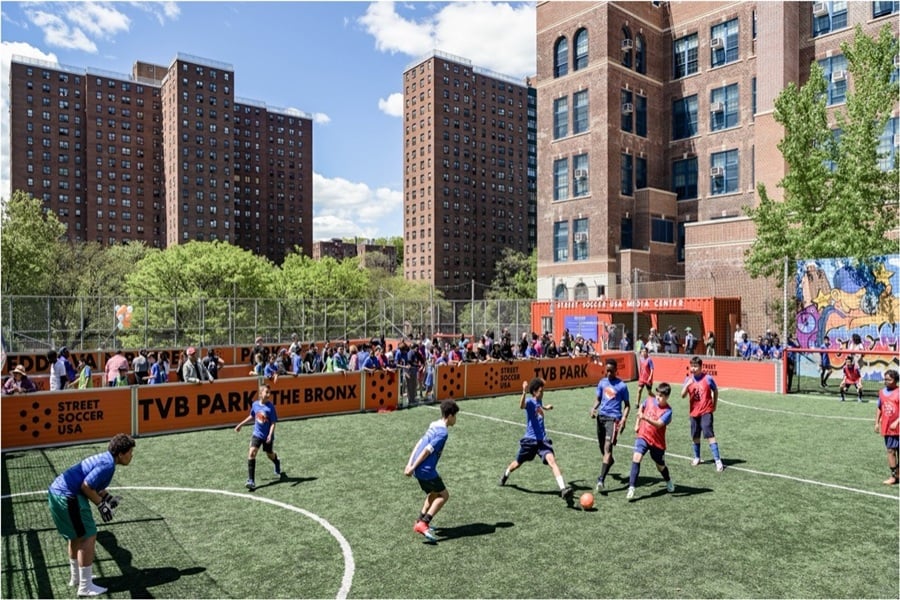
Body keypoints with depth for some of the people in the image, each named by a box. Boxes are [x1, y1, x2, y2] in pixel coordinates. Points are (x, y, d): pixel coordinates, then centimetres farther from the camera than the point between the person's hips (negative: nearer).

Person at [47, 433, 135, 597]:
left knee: (77, 536, 24)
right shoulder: (108, 465, -19)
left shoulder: (104, 458, 11)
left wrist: (107, 496, 7)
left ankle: (76, 577, 39)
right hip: (68, 497, -11)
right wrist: (101, 504, -11)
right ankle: (85, 587, 3)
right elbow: (86, 486, -21)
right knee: (88, 537, -4)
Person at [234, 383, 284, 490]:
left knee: (270, 454, 15)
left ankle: (278, 469, 50)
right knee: (252, 453, -15)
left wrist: (270, 435, -29)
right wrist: (240, 425, 20)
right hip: (257, 434, 3)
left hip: (267, 436, -3)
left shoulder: (270, 407, -18)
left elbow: (273, 422, -16)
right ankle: (251, 480, -13)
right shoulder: (255, 404, -5)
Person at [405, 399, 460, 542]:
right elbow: (427, 450, -20)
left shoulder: (434, 426, 11)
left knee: (434, 495, 23)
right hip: (426, 470, -9)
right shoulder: (443, 432, -16)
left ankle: (420, 522, 25)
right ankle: (423, 524, -4)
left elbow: (419, 444, 12)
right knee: (444, 495, 3)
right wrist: (413, 467, -17)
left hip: (420, 470, 9)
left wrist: (410, 463, 11)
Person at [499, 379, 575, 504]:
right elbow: (522, 406, -43)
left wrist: (545, 408, 51)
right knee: (518, 463, 15)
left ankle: (563, 489, -29)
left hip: (542, 439, 4)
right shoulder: (530, 401, -16)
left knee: (552, 460, -19)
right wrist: (524, 393, -60)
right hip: (530, 439, -4)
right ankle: (505, 474, 48)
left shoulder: (539, 401, 7)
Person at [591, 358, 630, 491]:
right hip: (601, 416, 5)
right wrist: (593, 408, -3)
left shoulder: (622, 386, -4)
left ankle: (601, 479, -21)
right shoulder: (602, 383, 8)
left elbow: (627, 405, 2)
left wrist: (624, 418, -14)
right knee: (602, 446, 18)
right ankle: (610, 460, 51)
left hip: (613, 418, -5)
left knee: (607, 447, -17)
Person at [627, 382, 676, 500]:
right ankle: (631, 488, -20)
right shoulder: (650, 400, -5)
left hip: (658, 442, -2)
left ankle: (669, 482, 49)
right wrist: (637, 423, 15)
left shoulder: (668, 411, -18)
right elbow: (641, 407, 17)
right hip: (643, 436, 2)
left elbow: (658, 424, -31)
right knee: (636, 458, -20)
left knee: (660, 466, 16)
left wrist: (645, 418, -46)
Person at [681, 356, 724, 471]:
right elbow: (683, 395, -8)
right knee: (695, 436, 13)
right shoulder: (688, 379, 0)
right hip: (694, 413, 4)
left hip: (706, 412, -4)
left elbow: (715, 391, 8)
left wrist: (714, 405, 7)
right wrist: (687, 385, -24)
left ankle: (718, 461, -9)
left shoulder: (708, 378, -9)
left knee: (710, 435, -13)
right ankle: (697, 458, 31)